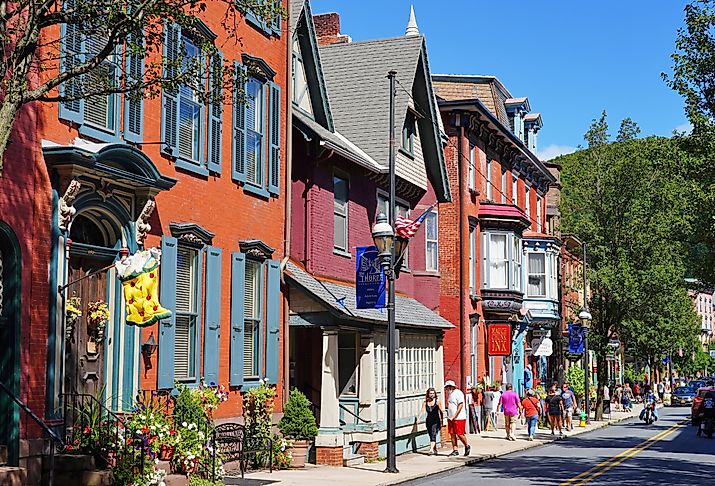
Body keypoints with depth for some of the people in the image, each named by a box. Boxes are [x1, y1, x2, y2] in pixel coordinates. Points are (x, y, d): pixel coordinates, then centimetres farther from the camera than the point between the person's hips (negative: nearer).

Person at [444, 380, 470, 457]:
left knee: (460, 434, -7)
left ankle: (467, 446, 15)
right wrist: (449, 416, 16)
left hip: (459, 418, -9)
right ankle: (455, 450, 9)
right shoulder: (451, 394, 18)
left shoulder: (458, 393, -11)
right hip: (451, 418, 9)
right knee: (452, 434, 5)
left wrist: (455, 416, -21)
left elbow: (461, 405, -18)